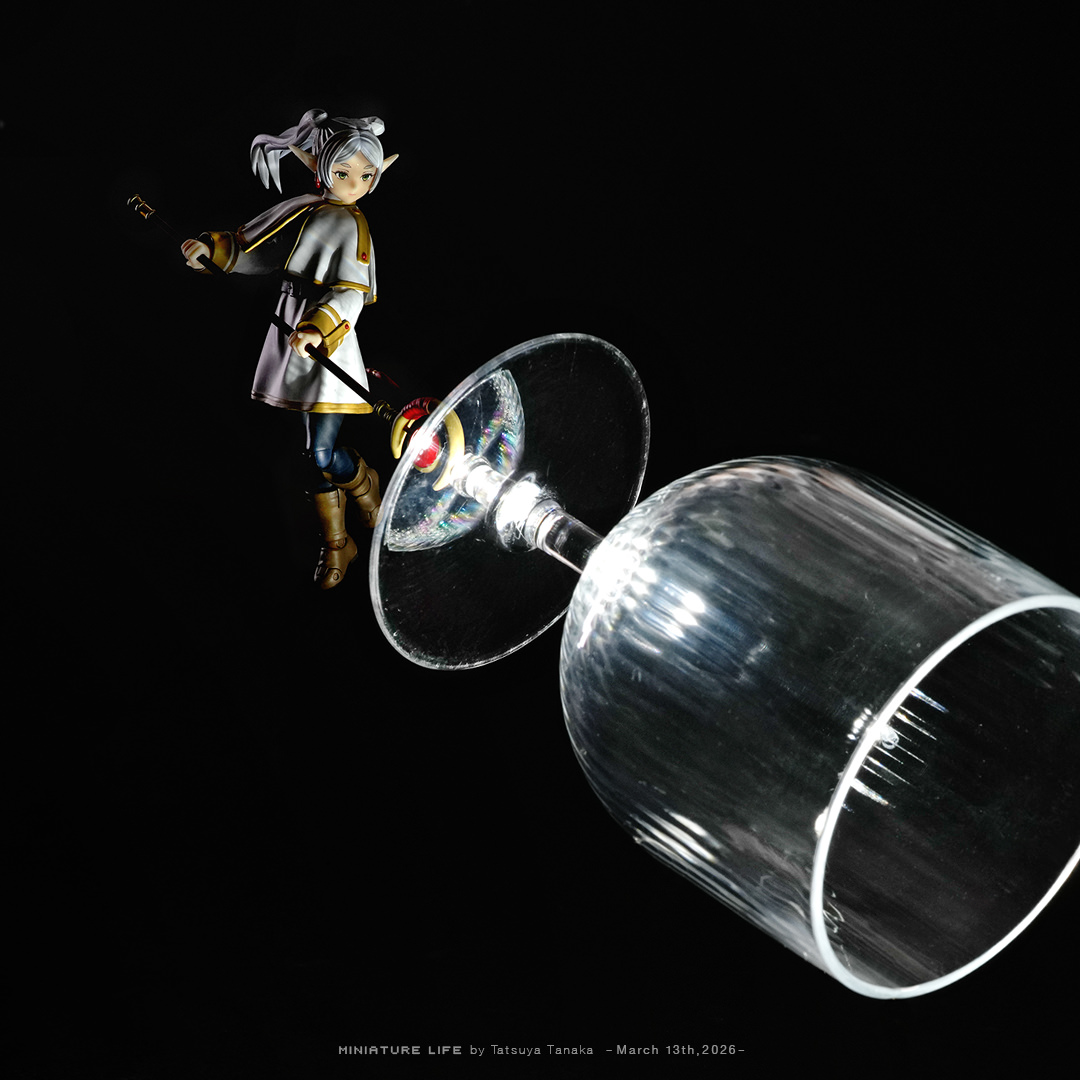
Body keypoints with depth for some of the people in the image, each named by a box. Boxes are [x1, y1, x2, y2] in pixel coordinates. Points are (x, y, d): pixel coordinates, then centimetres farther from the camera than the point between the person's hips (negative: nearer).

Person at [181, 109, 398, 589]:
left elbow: (350, 292, -21)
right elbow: (251, 251, 18)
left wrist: (317, 329, -37)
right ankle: (335, 544, 26)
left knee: (321, 455, -11)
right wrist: (212, 249, 0)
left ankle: (365, 484, 24)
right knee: (314, 453, 12)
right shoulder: (300, 209, 9)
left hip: (327, 345, -6)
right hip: (293, 340, 6)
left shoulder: (352, 225, -9)